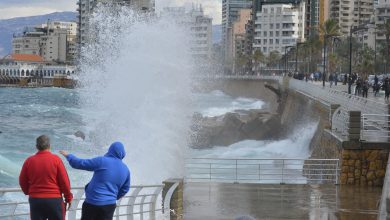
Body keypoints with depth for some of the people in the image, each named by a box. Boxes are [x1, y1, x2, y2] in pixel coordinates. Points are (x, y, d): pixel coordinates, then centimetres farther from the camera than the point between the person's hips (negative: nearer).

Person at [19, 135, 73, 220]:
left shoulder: (29, 161, -1)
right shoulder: (56, 159, -8)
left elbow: (22, 181, 8)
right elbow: (64, 181, -6)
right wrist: (68, 197, 6)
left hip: (35, 200, 2)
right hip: (54, 200, -2)